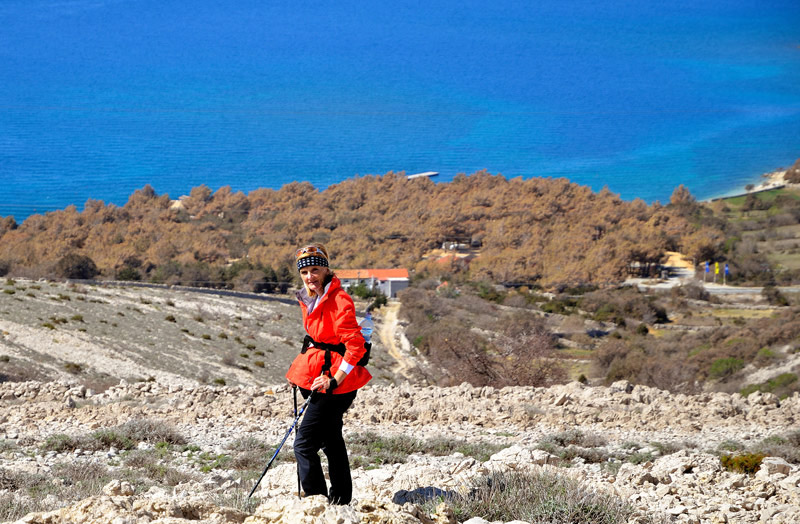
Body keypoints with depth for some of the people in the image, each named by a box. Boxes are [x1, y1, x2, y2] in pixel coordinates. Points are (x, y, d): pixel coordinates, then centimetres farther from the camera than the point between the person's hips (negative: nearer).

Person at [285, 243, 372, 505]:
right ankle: (341, 499, 36)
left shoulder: (338, 300, -19)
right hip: (318, 377, 10)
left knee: (304, 444, -14)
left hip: (337, 381, -10)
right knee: (331, 439, 22)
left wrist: (335, 381, -26)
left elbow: (355, 345, -24)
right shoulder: (310, 299, 9)